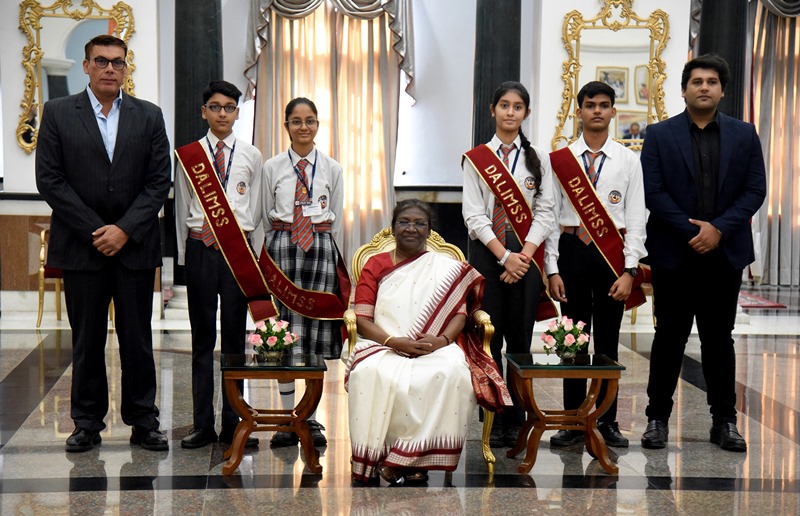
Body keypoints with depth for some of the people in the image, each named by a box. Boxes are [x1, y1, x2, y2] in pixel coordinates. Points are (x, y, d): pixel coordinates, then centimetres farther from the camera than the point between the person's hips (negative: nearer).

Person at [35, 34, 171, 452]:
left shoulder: (149, 116, 7)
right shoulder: (58, 113, 4)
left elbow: (159, 182, 2)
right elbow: (50, 180, -2)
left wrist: (124, 230, -9)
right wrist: (95, 230, -9)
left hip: (134, 245, 1)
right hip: (81, 245, -1)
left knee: (138, 339, 5)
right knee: (86, 340, 6)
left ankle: (143, 422, 13)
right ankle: (87, 424, 16)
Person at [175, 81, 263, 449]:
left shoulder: (251, 156, 8)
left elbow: (255, 209, 10)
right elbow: (182, 208, 9)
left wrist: (251, 253, 3)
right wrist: (185, 255, 7)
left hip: (238, 248, 0)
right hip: (201, 248, 0)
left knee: (235, 335, 4)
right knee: (203, 337, 4)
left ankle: (233, 423, 12)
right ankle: (203, 424, 10)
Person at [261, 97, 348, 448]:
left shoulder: (332, 169, 9)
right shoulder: (272, 168, 7)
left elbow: (337, 219, 12)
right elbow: (265, 218, 10)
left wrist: (334, 256, 10)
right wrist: (269, 256, 7)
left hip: (321, 247, 0)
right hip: (282, 247, 0)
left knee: (317, 331, 0)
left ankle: (311, 418, 9)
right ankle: (288, 418, 10)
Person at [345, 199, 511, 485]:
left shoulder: (446, 267, 16)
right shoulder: (375, 265, 13)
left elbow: (459, 313, 5)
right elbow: (362, 320, 2)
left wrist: (441, 340, -17)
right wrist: (396, 342, -16)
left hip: (435, 350, 1)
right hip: (384, 347, 0)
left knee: (452, 371, -34)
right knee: (373, 373, -36)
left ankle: (402, 459, -28)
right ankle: (374, 457, -25)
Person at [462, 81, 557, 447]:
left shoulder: (538, 159, 9)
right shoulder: (476, 158, 6)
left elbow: (544, 213, 3)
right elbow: (474, 215, -2)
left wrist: (524, 255, -10)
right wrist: (504, 256, -11)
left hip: (526, 255, 1)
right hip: (486, 252, -1)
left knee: (520, 338, 2)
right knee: (487, 339, -1)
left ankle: (515, 421, 8)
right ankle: (492, 421, 6)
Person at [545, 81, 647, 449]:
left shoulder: (628, 161, 4)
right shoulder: (560, 159, 4)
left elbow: (636, 218, 1)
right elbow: (551, 215, 2)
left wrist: (629, 270, -7)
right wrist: (552, 269, -4)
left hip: (612, 252, 0)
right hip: (572, 250, 0)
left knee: (608, 340, 7)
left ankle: (608, 421, 16)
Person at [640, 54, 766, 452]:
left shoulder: (744, 135, 7)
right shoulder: (659, 135, 2)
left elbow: (755, 190, 0)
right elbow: (652, 192, -6)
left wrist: (718, 228, -12)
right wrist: (691, 231, -14)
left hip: (725, 253, 1)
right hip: (673, 254, -1)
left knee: (719, 338, 8)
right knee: (669, 338, 5)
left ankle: (724, 421, 16)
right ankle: (658, 418, 13)